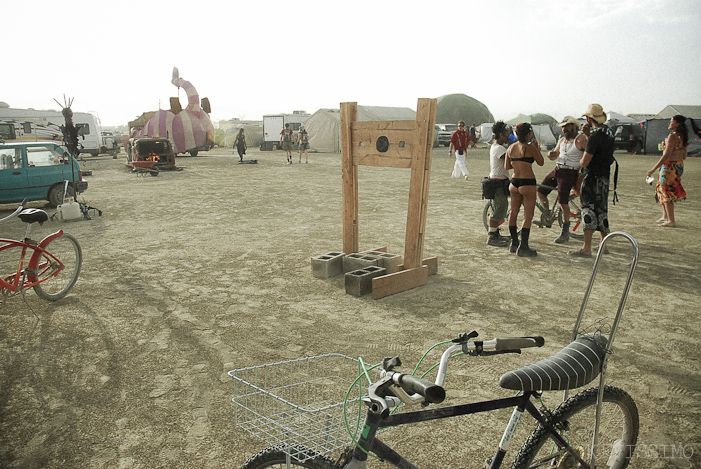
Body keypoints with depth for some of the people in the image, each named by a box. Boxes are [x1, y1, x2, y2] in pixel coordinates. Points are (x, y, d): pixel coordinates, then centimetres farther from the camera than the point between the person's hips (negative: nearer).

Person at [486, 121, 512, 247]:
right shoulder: (499, 148, -18)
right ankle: (492, 238, 1)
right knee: (499, 209, -6)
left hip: (499, 181, 11)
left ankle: (496, 233, 27)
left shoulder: (495, 146, 14)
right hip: (498, 182, -11)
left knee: (501, 208, 17)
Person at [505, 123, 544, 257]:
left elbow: (507, 166, 12)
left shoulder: (511, 148, 4)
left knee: (513, 213, 15)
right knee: (528, 217, 0)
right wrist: (537, 147, 8)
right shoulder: (530, 147, -14)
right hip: (527, 184, -7)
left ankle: (514, 243, 25)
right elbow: (541, 162, -2)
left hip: (514, 183, 7)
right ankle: (523, 248, 1)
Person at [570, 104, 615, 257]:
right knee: (601, 210, 17)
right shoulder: (609, 132, 10)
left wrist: (581, 161, -1)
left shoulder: (595, 136, -20)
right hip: (605, 176, 9)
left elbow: (585, 162, -24)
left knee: (589, 210, -7)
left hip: (592, 178, -9)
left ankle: (586, 248, -6)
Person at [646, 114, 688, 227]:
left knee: (667, 192, -3)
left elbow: (666, 155, -23)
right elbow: (684, 157, 15)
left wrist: (653, 169, -21)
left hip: (670, 166, -9)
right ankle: (665, 216, 29)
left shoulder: (672, 136, -17)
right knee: (661, 190, 20)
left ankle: (671, 221, 1)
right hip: (679, 166, 9)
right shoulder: (683, 137, 10)